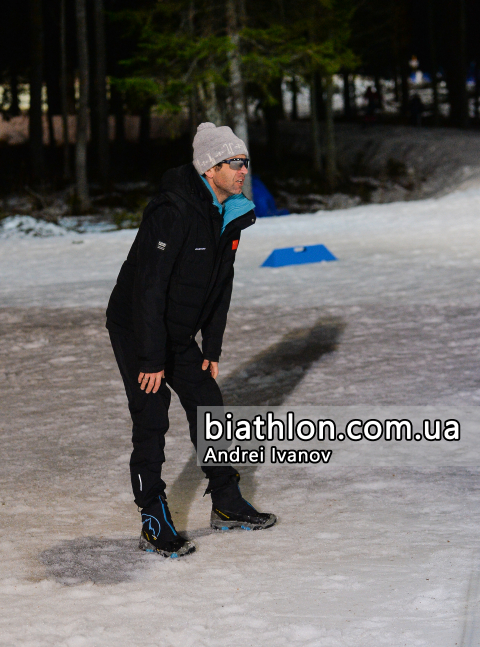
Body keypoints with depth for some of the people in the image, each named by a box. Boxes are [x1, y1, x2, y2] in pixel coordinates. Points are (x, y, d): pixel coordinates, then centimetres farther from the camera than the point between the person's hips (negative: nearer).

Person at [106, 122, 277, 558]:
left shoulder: (228, 215, 1)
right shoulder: (173, 212, -27)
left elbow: (221, 287, 10)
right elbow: (149, 288, -28)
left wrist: (212, 350, 8)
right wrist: (151, 360, -27)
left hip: (179, 334, 8)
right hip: (136, 330, -8)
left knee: (209, 407, 9)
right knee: (152, 421, -9)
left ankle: (227, 505, 22)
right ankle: (154, 526, 0)